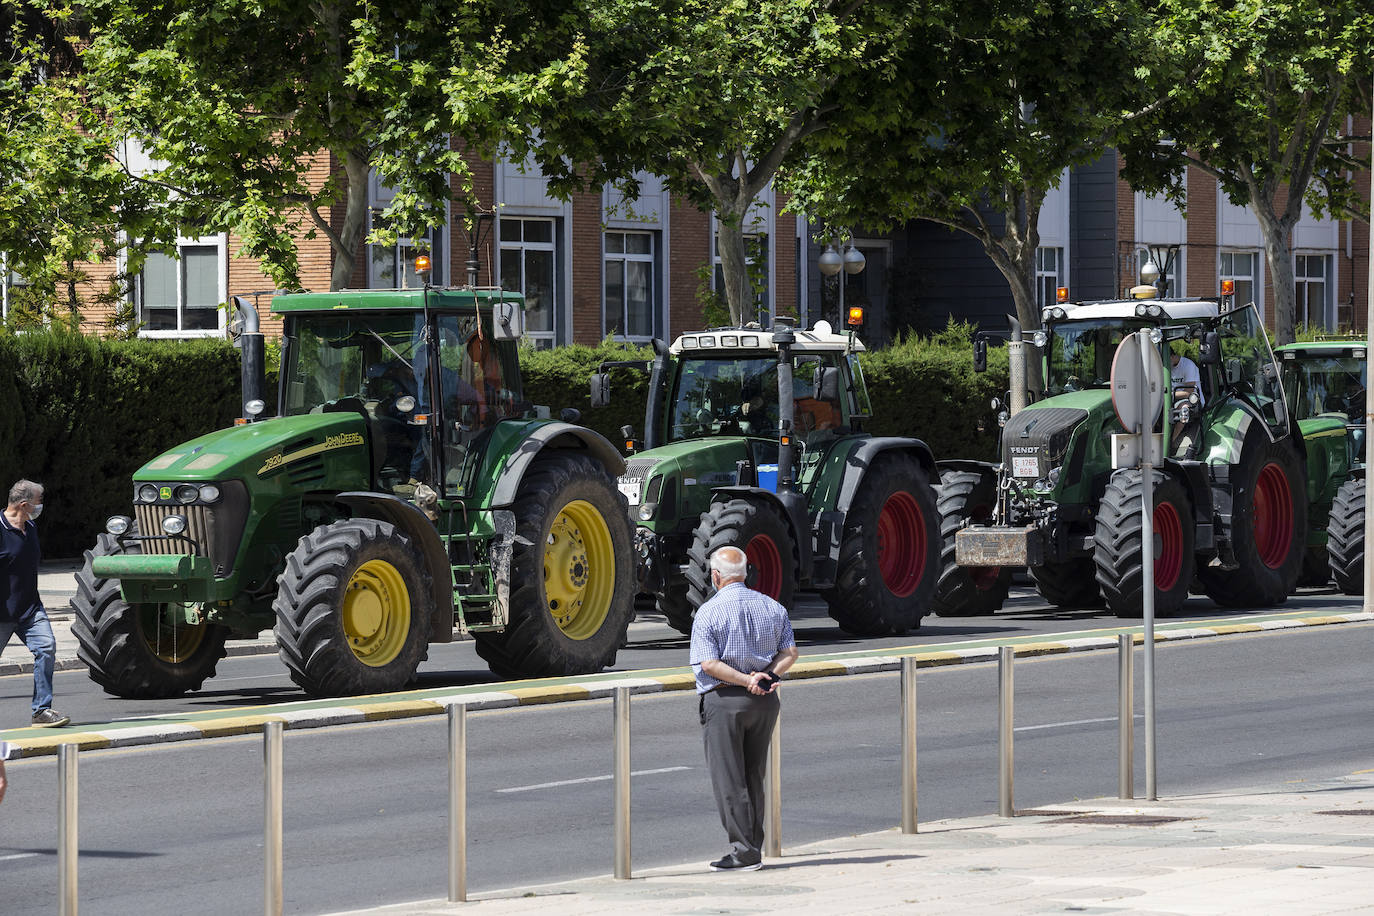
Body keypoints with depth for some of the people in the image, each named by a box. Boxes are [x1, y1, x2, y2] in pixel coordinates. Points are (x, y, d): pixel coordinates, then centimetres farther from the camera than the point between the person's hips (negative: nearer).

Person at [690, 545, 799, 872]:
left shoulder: (709, 612, -9)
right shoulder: (773, 608, 8)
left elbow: (708, 663, -17)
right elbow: (789, 653, 3)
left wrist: (746, 681, -15)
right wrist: (767, 676, -8)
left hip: (724, 699, -6)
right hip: (765, 700, 6)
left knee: (729, 779, -1)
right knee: (754, 777, 14)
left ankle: (743, 850, -5)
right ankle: (754, 848, 17)